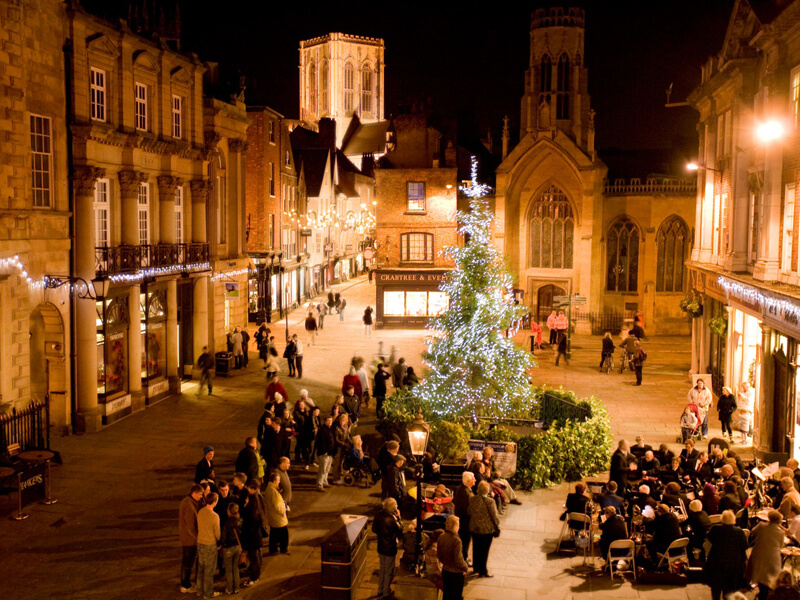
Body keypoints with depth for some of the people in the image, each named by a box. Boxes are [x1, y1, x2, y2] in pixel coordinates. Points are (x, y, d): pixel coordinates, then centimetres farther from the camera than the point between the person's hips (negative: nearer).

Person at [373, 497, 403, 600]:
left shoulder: (379, 516, -7)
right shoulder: (391, 519, -29)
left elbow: (374, 529, 5)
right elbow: (400, 531, -17)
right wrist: (398, 518, -13)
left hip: (381, 547, 7)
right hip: (390, 549, -7)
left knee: (382, 569, 24)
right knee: (389, 572, 11)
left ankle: (380, 590, 36)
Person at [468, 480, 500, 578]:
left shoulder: (472, 499, -7)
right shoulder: (490, 501, -21)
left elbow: (469, 513, 5)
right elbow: (494, 516, -14)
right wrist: (497, 526, 2)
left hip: (474, 528, 5)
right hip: (487, 529, -5)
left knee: (476, 549, 19)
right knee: (484, 550, 7)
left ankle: (476, 567, 33)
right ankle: (483, 571, 15)